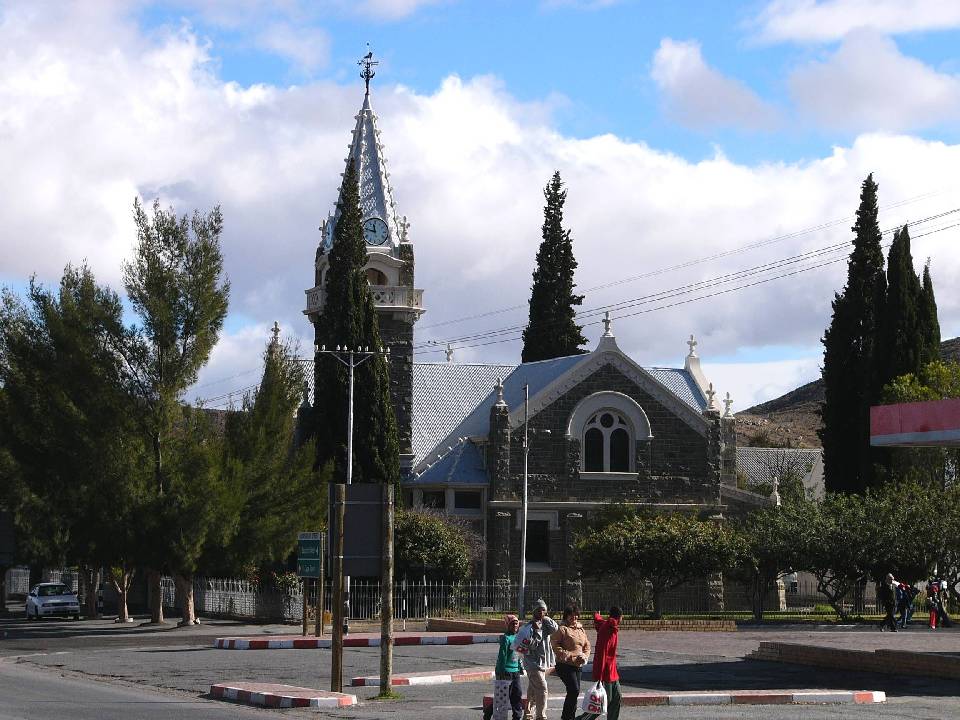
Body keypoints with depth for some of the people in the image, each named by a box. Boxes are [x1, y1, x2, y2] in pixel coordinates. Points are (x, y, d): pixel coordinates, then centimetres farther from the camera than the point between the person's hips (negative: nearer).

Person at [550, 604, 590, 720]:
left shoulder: (581, 630, 14)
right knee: (574, 690, -15)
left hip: (578, 666, 7)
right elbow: (555, 646, -14)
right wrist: (569, 656, -18)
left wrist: (584, 656, 1)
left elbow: (587, 646, 20)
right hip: (565, 666, -7)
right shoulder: (562, 629, -8)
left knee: (574, 692, 10)